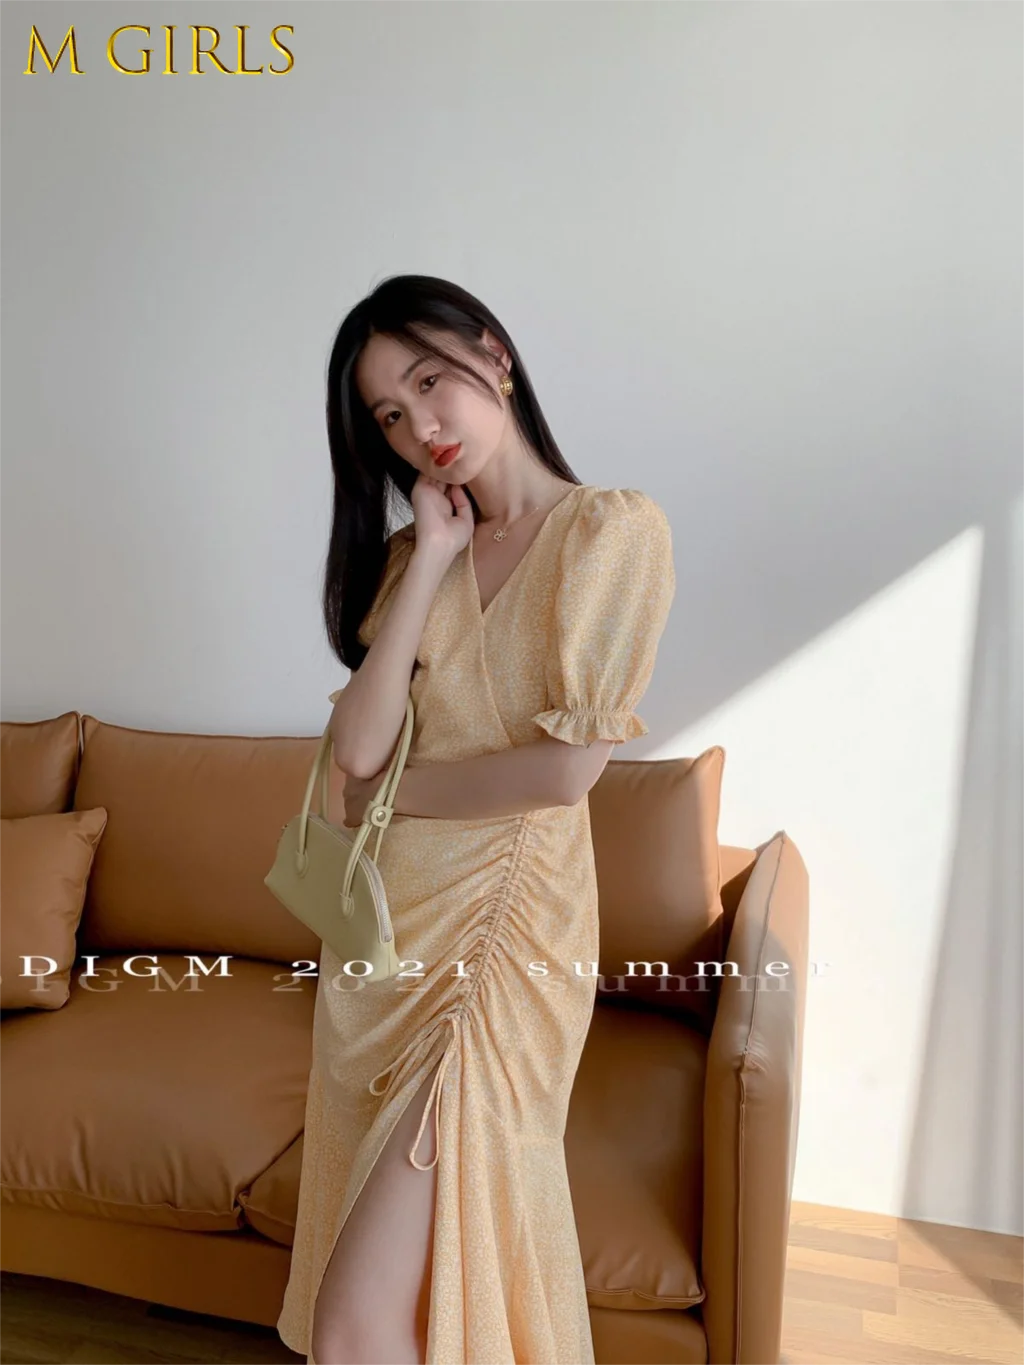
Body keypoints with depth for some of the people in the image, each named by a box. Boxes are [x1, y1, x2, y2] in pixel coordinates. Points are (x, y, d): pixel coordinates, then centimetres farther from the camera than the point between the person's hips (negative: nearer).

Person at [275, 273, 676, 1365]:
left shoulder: (616, 529, -7)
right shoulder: (412, 553, 10)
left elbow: (567, 768, -15)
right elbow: (358, 745, -5)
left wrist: (391, 788, -3)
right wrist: (434, 560, -6)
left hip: (501, 927, -6)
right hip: (382, 924, 6)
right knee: (390, 1262, 18)